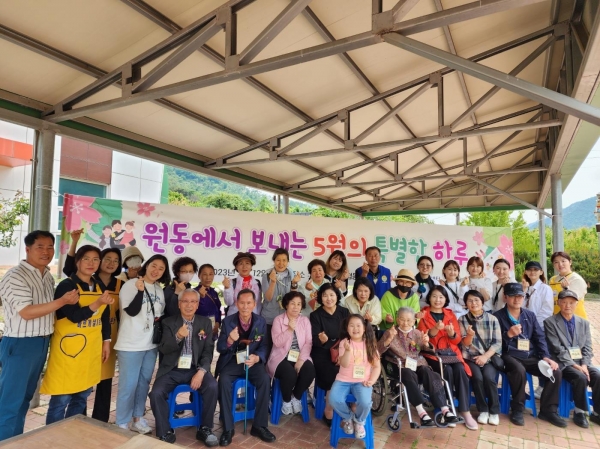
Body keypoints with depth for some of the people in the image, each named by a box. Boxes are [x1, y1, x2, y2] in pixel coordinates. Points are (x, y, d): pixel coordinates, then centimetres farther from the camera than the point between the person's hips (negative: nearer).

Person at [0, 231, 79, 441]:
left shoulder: (48, 276, 9)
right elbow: (26, 312, -22)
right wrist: (63, 301, -24)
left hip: (42, 343, 8)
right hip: (20, 344, -8)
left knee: (25, 397, 18)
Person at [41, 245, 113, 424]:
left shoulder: (100, 287, 9)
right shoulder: (66, 286, -10)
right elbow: (74, 316, -20)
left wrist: (106, 341, 11)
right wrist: (98, 303, -31)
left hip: (91, 350, 6)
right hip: (69, 349, -6)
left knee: (81, 397, 16)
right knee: (61, 399, 0)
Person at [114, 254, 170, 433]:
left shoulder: (159, 290, 8)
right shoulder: (131, 284, -10)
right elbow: (132, 311, -19)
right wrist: (140, 290, -29)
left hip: (151, 344, 6)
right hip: (131, 344, -6)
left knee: (144, 383, 16)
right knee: (128, 385, 1)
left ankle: (138, 419, 31)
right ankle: (122, 425, 17)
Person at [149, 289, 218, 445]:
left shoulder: (205, 323, 4)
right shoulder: (168, 322, 1)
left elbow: (208, 351, 0)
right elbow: (163, 349, -7)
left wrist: (201, 371, -18)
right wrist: (178, 337, -28)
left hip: (195, 369, 0)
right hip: (172, 370, 0)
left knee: (212, 387, -25)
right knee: (156, 393, -25)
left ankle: (205, 429, -3)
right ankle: (165, 433, -2)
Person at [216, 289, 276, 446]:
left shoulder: (261, 321, -1)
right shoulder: (228, 321, -5)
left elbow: (263, 346, 0)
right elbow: (220, 348, -5)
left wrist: (256, 357, -23)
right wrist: (229, 340, -28)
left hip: (252, 360, 1)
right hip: (232, 360, 0)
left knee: (265, 379, -27)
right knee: (223, 380, -30)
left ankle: (259, 426, -11)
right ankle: (228, 428, -15)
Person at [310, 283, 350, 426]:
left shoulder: (344, 312, 6)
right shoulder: (316, 315, -2)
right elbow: (314, 340, -8)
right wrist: (322, 340, -30)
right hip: (322, 354, -3)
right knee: (334, 377, -25)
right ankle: (329, 413, -3)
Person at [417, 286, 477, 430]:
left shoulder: (450, 314, 13)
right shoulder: (423, 314, 3)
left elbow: (458, 339, 7)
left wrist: (451, 333, -15)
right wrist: (435, 329, -23)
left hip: (451, 351, 3)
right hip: (432, 352, -3)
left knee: (460, 370, -26)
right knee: (447, 371, -29)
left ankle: (465, 410, -18)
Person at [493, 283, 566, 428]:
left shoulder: (530, 315, 15)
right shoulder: (498, 316, -2)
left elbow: (540, 338, 8)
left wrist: (546, 357, -6)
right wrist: (508, 334, -25)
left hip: (530, 357, 5)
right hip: (509, 356, -5)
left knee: (556, 372, -15)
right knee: (519, 370, -35)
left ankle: (548, 410, 5)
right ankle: (517, 410, -13)